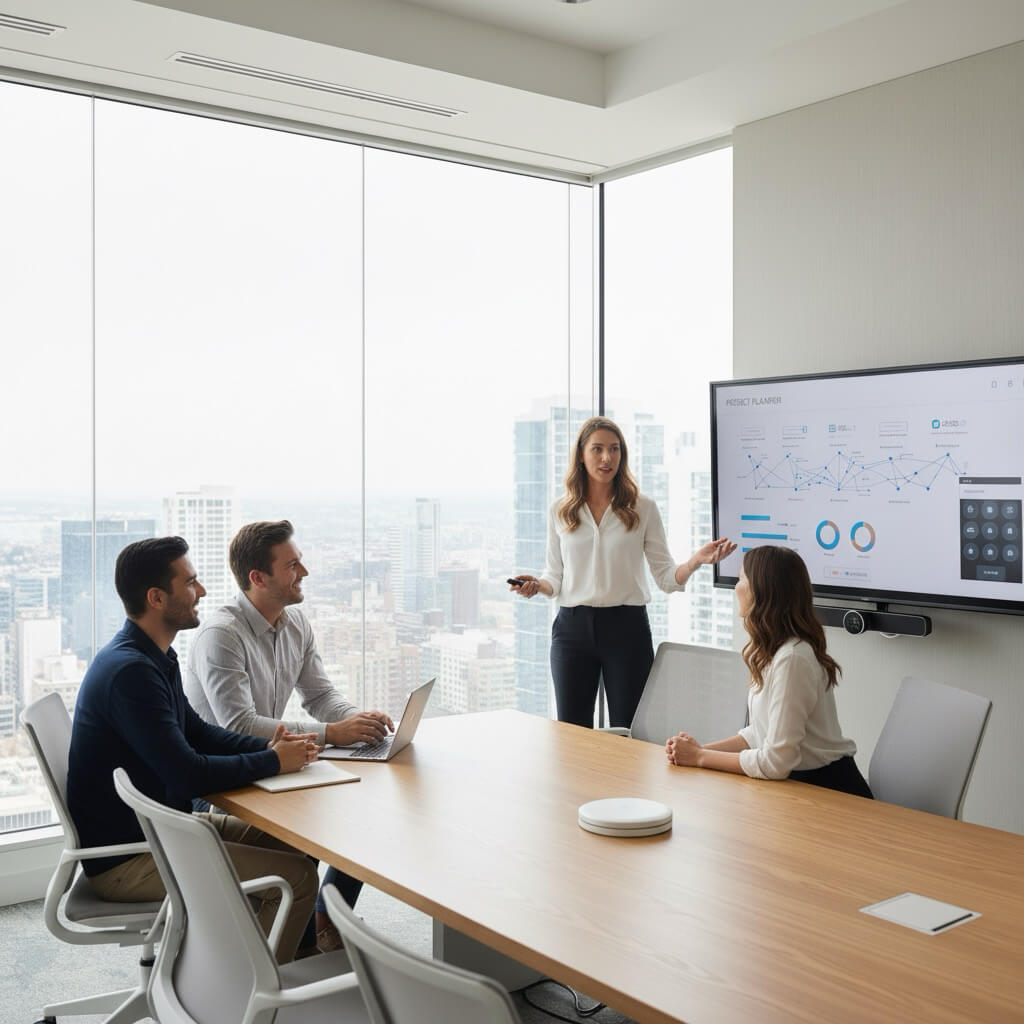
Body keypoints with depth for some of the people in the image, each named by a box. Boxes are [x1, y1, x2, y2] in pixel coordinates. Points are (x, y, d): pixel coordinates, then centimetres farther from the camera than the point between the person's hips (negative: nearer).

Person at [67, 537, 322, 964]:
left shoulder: (155, 658, 9)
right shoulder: (129, 671, -25)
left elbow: (196, 732, 17)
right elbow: (188, 774, -28)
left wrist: (267, 746, 0)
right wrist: (274, 761, -16)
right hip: (124, 858, -10)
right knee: (296, 876, -16)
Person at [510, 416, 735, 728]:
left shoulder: (642, 508, 1)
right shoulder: (560, 511, 5)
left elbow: (666, 577, 0)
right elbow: (555, 575, 12)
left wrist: (696, 560, -18)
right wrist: (537, 585, -9)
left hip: (626, 627, -1)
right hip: (573, 627, 2)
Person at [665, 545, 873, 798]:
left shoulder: (792, 659, -23)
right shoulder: (772, 651, 7)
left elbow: (775, 762, -22)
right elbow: (761, 731, 12)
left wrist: (700, 757, -13)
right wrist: (701, 749, -2)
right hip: (800, 781, 8)